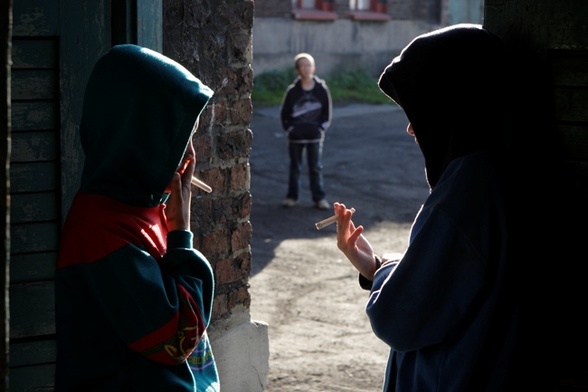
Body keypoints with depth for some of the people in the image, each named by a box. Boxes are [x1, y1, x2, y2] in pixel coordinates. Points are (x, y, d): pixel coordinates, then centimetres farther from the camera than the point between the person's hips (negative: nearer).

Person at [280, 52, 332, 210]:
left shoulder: (321, 89, -4)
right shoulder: (292, 90, -5)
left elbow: (327, 111, 4)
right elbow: (284, 113, 4)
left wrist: (321, 128, -3)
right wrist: (290, 128, -4)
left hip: (315, 136, 0)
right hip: (296, 136, 0)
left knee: (316, 167, 4)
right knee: (295, 167, 10)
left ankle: (319, 198, 10)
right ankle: (292, 196, 20)